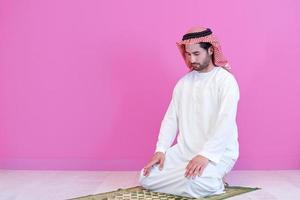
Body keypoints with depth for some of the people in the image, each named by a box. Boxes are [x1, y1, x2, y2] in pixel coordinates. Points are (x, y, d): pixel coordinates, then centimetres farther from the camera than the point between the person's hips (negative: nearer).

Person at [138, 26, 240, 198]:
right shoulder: (183, 82, 10)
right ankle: (205, 181, 9)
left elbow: (226, 122, -19)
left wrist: (205, 155, -29)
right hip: (184, 150, 7)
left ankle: (211, 182, 0)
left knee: (192, 185, -35)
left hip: (218, 153, -7)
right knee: (146, 178, -5)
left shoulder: (226, 80, -9)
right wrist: (161, 150, -5)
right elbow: (171, 118, 7)